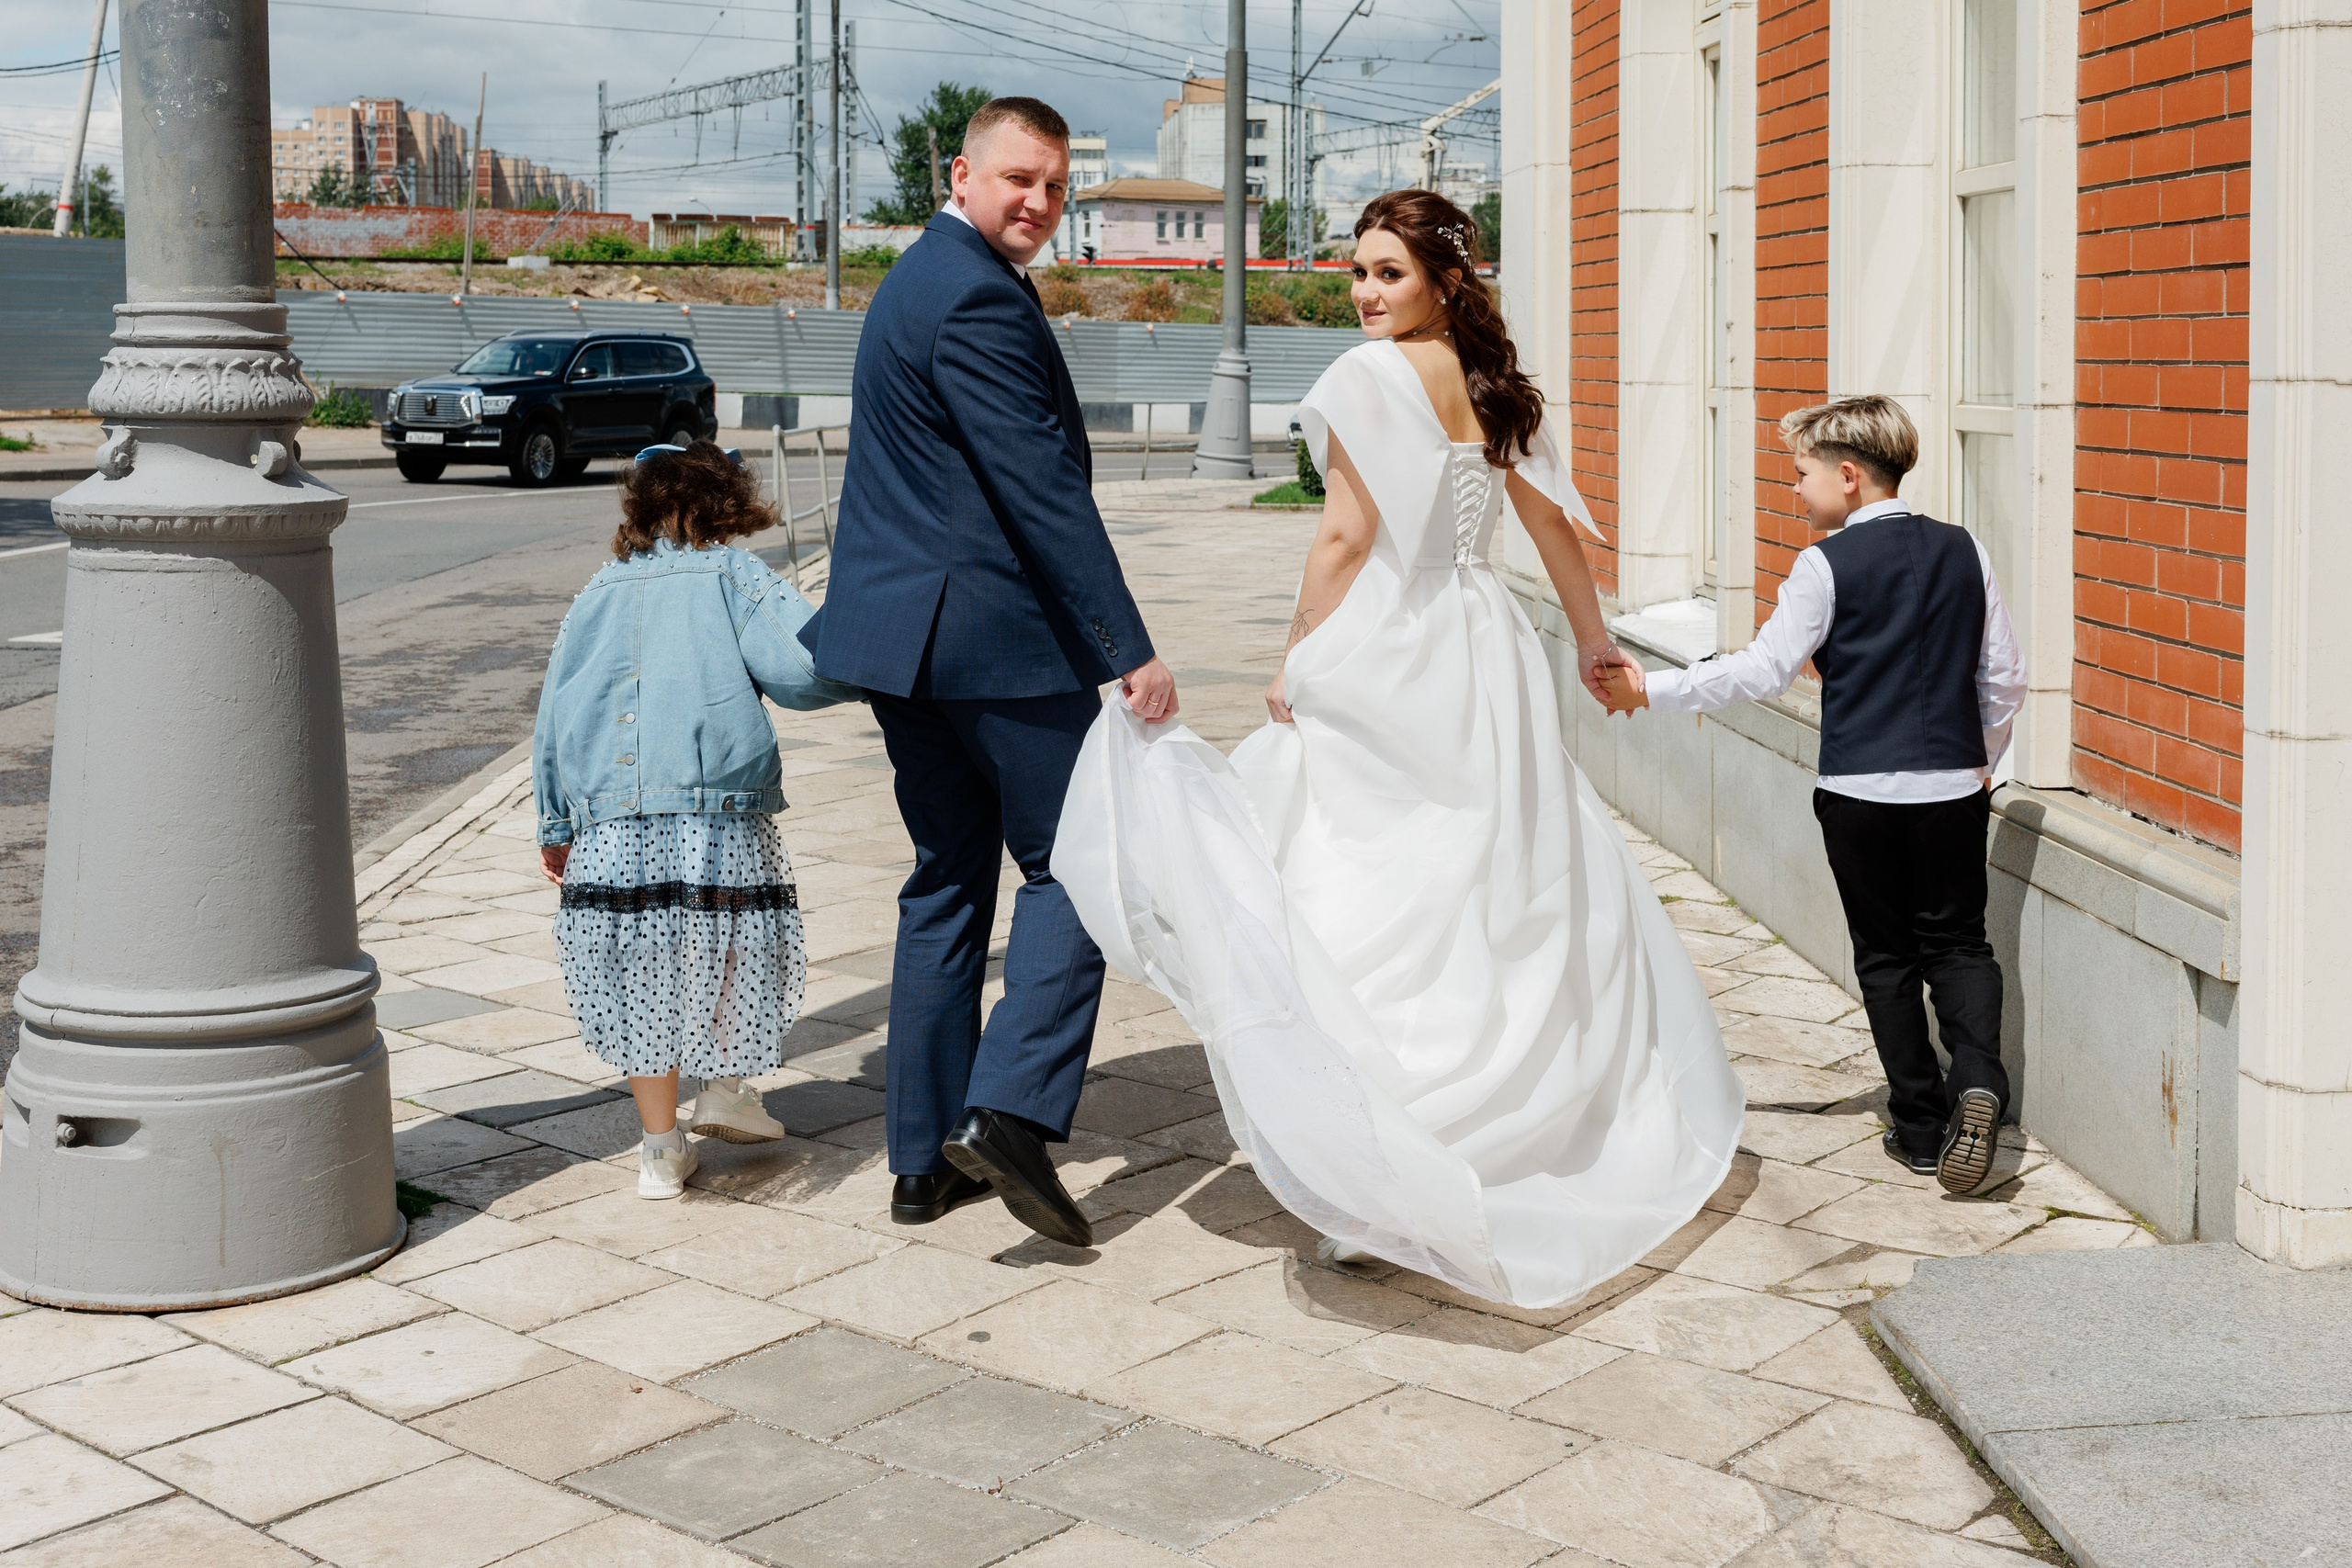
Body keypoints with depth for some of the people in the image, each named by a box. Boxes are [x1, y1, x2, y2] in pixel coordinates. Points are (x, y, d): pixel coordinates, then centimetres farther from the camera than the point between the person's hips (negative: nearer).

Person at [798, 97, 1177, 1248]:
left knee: (947, 883, 13)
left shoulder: (926, 277, 18)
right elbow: (1043, 488, -21)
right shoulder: (977, 298, -15)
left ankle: (928, 1157, 17)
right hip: (994, 632, -10)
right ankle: (1012, 1111, -11)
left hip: (906, 635, 10)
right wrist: (1129, 649, -20)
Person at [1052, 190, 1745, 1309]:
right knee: (1512, 889, 17)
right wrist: (1593, 639, 29)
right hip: (1487, 658, 8)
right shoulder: (1494, 382, 11)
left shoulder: (1372, 375, -10)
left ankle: (1380, 1182, -5)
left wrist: (1298, 666, -7)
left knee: (1367, 907, -3)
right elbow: (1551, 518, 17)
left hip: (1384, 661, -7)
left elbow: (1348, 533, -14)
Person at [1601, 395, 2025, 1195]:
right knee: (1957, 942, 14)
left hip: (1859, 792, -3)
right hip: (1953, 789, 4)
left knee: (1886, 957, 8)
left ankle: (1920, 1126, 11)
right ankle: (1978, 1077, -10)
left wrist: (1651, 691, -7)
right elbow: (2005, 675, 8)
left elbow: (1764, 669, -12)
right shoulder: (1963, 552, 6)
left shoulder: (1827, 565, -8)